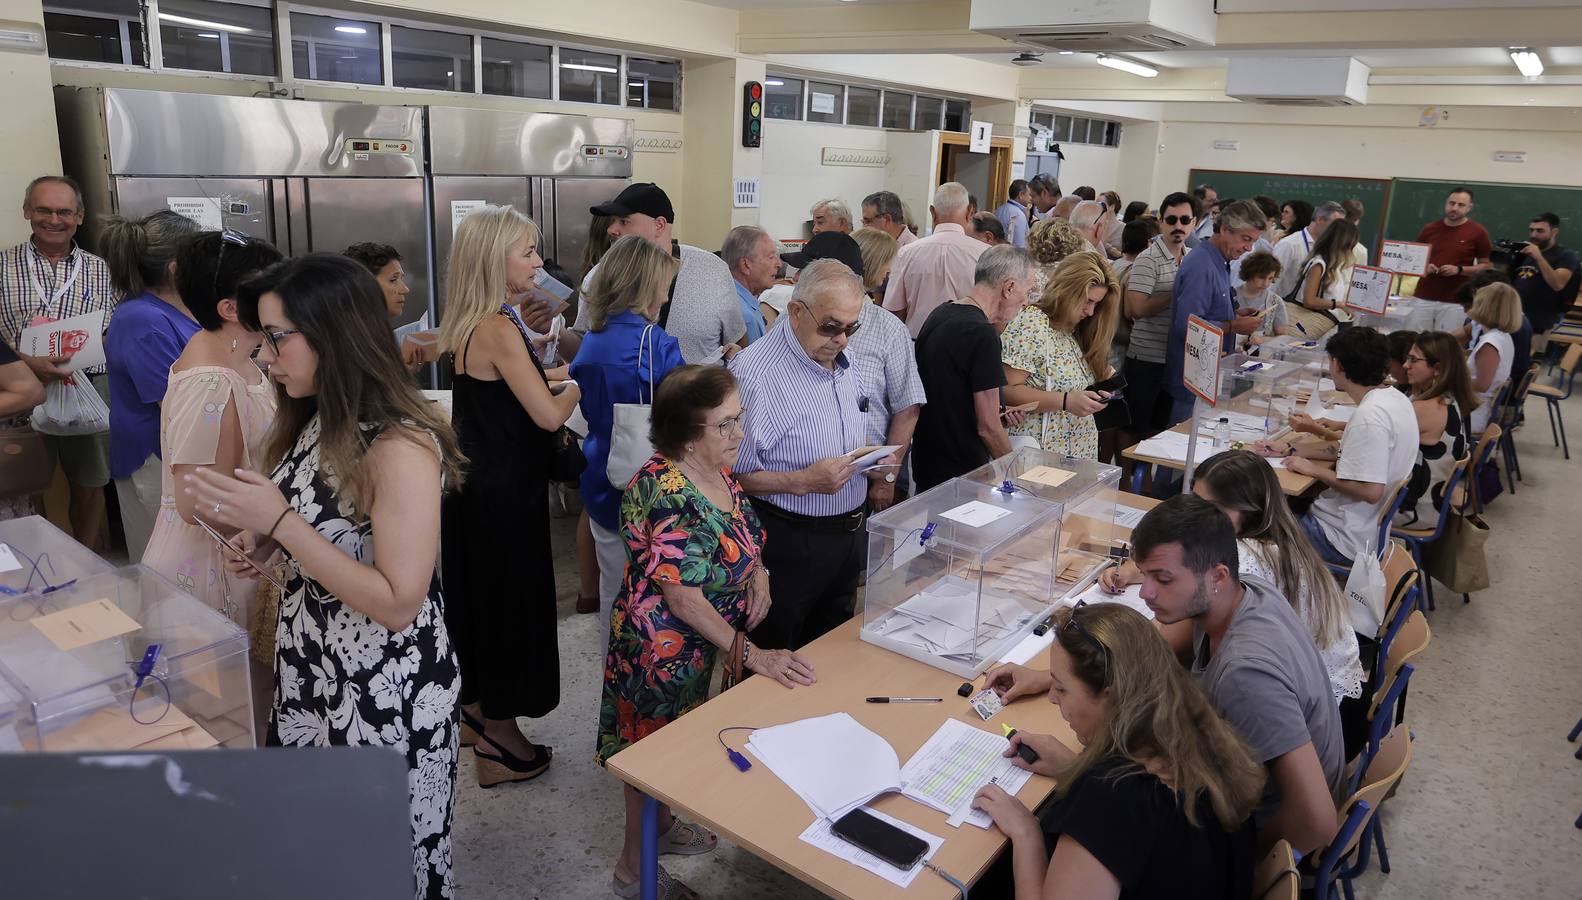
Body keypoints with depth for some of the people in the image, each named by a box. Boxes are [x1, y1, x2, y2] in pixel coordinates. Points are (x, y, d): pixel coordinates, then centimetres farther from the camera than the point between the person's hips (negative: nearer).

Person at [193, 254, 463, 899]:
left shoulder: (400, 447, -26)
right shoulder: (319, 421, 2)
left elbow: (397, 602, -27)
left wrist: (278, 522, -26)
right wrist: (264, 541, -3)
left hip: (384, 685, -8)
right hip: (312, 665, 8)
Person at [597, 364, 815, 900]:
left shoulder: (719, 472, -3)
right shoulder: (663, 493, -31)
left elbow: (744, 534, 14)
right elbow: (682, 596, -30)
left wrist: (758, 571, -8)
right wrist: (751, 655, -27)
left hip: (698, 647, 8)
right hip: (659, 648, -8)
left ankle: (662, 826, 50)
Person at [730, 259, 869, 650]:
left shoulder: (841, 360, 6)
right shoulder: (754, 372, -22)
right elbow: (733, 475, -23)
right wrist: (802, 481, -28)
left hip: (850, 532, 8)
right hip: (790, 543, -7)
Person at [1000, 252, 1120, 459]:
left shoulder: (1078, 330, 10)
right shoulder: (1030, 324, -14)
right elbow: (1007, 391, -20)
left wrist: (1096, 397, -2)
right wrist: (1066, 401, -23)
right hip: (1040, 450, -8)